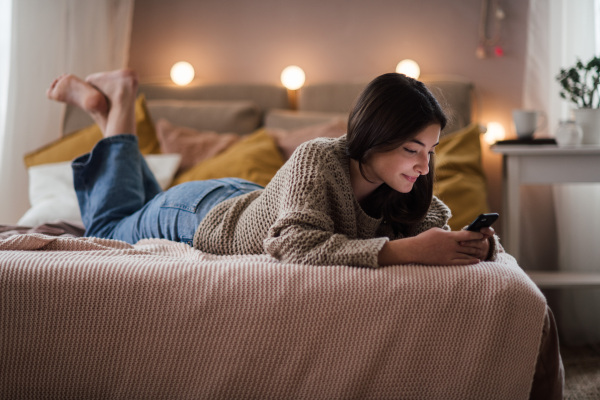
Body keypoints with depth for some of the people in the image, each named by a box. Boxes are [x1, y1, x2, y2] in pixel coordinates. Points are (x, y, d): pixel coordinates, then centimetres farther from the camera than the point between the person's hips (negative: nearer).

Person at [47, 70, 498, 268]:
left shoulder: (407, 188, -24)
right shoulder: (317, 159, -43)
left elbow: (440, 226, -13)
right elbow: (295, 243, -56)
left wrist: (476, 243, -38)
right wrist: (407, 250, -61)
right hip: (199, 213, -6)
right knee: (109, 228, 26)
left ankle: (104, 107, 39)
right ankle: (119, 101, 31)